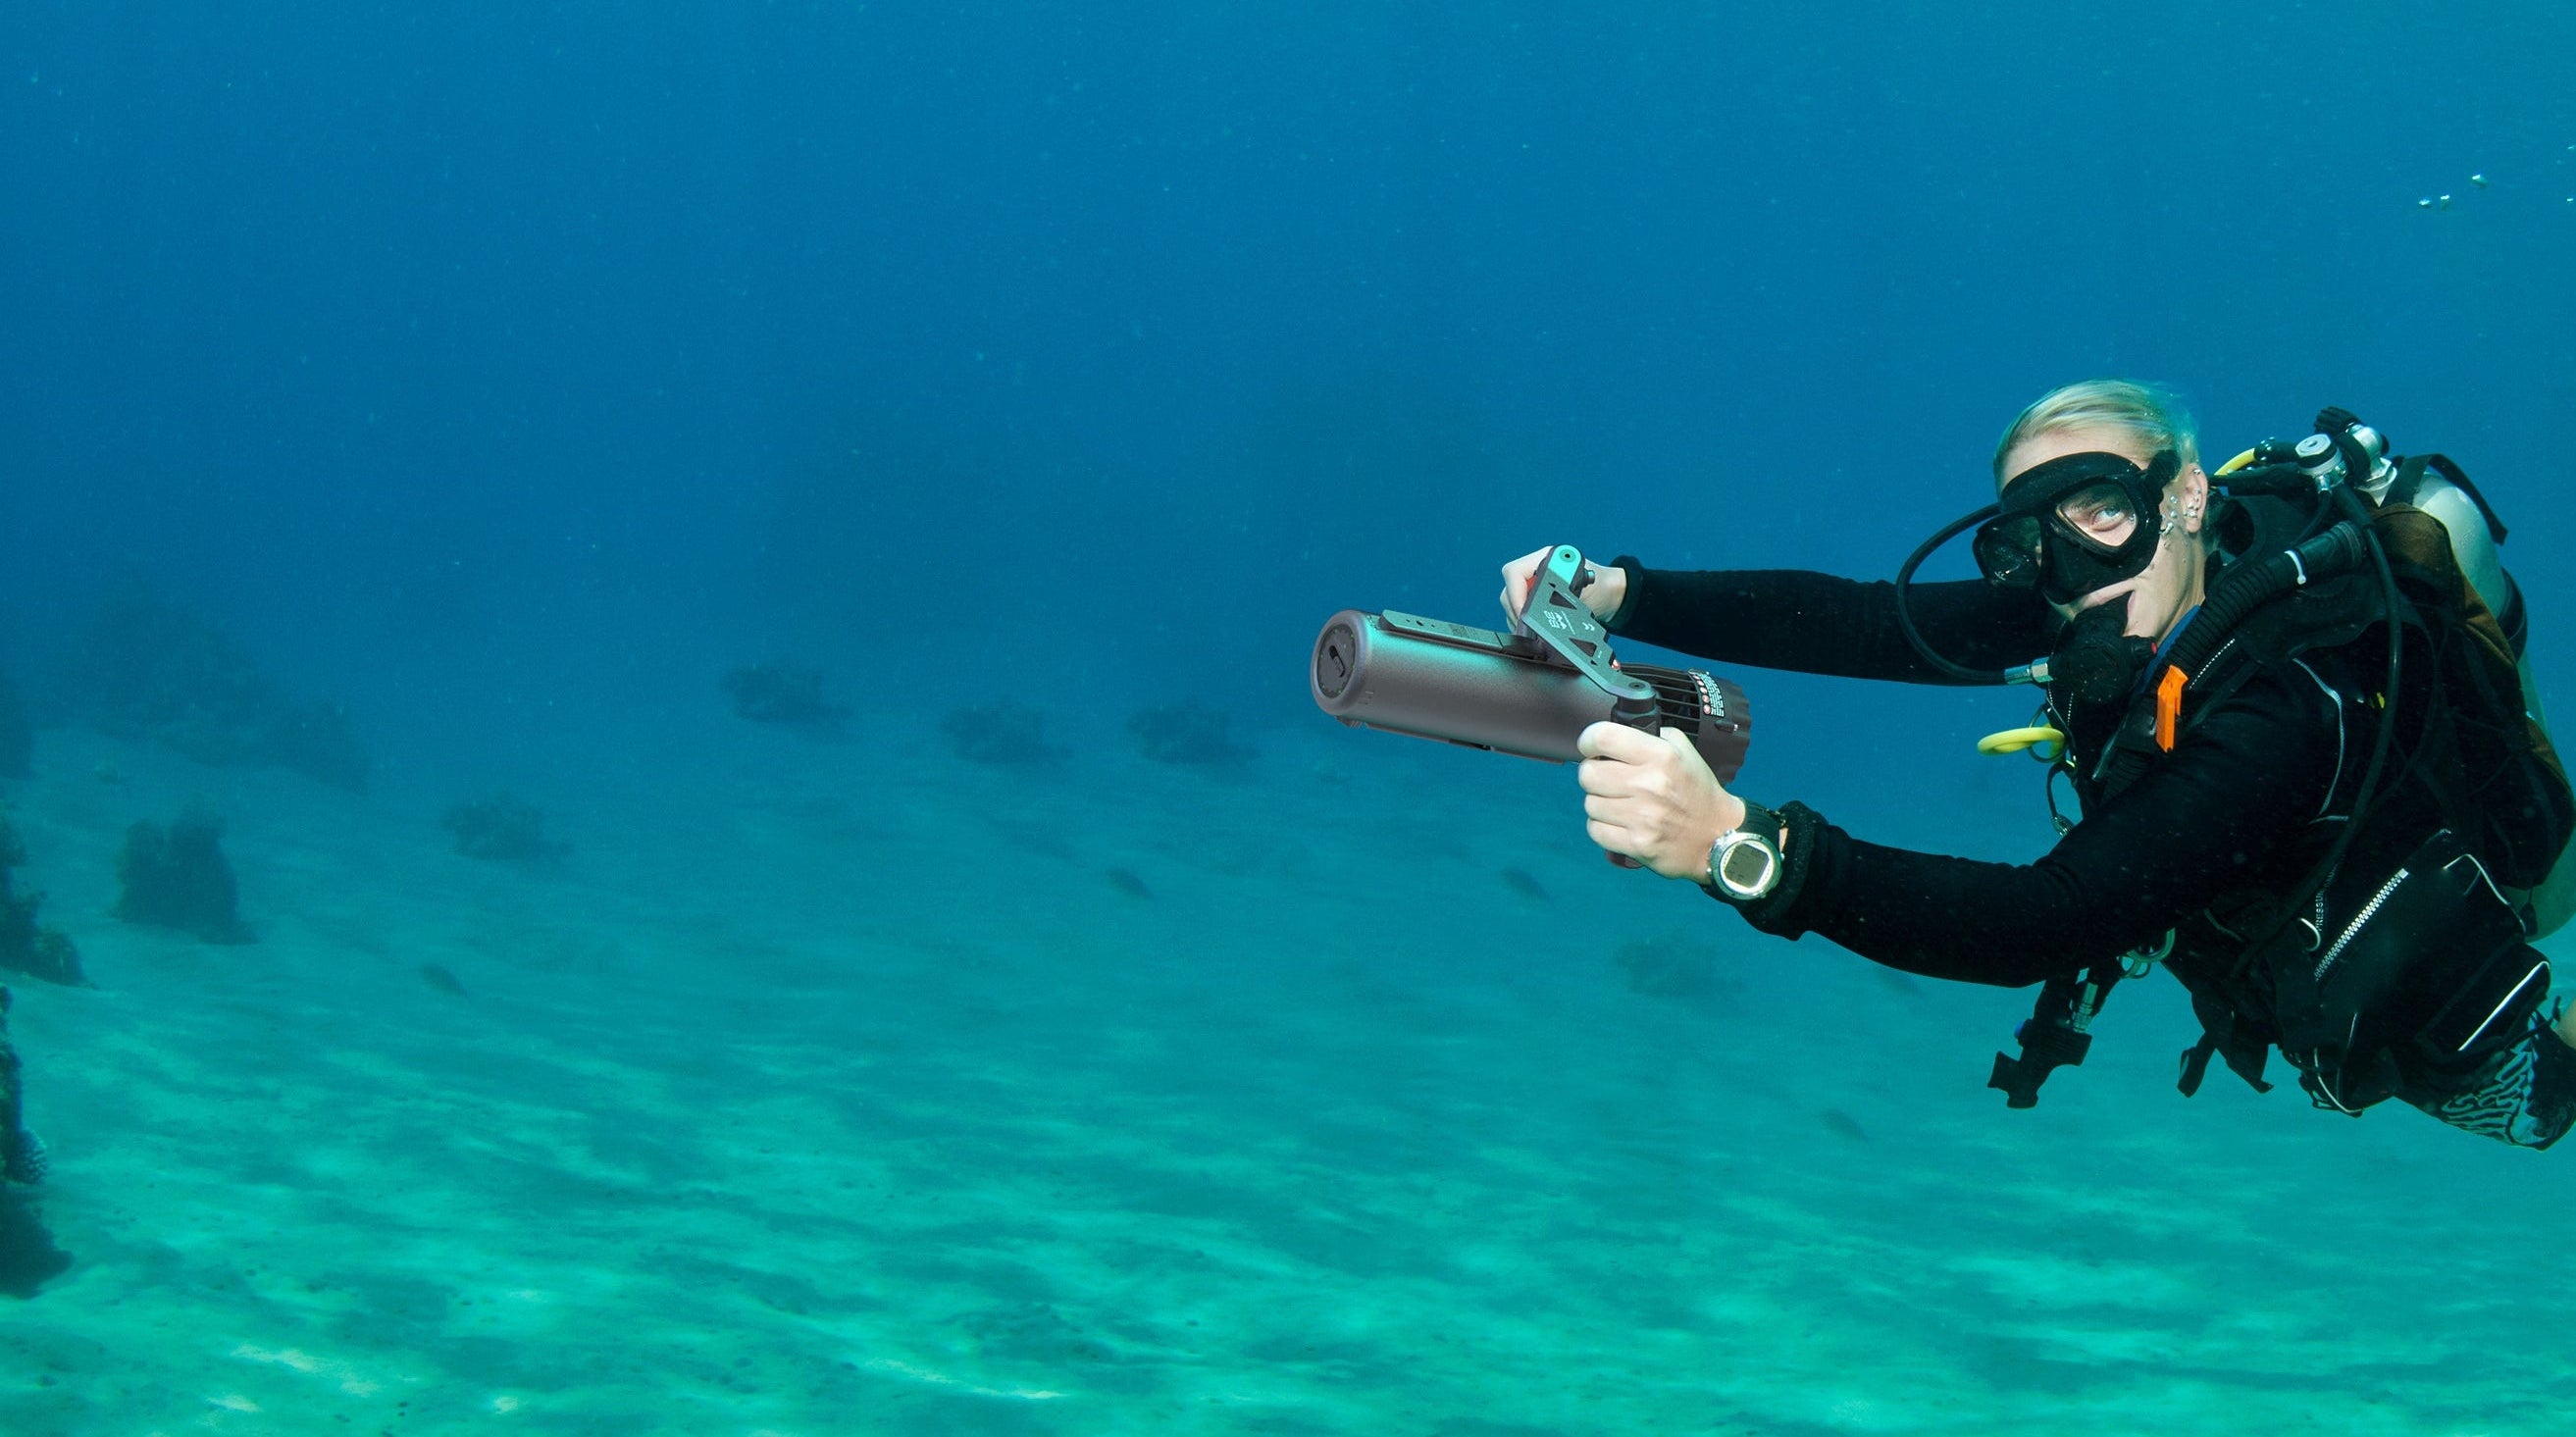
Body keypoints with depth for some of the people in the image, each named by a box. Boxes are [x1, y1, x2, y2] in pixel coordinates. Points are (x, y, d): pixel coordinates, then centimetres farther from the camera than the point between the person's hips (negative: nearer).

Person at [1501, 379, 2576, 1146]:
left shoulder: (2277, 713, -47)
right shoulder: (2145, 609, -24)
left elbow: (2047, 923, -56)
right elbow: (1859, 623, -30)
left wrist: (1740, 846, -68)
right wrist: (1618, 595, -45)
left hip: (2439, 1037, -6)